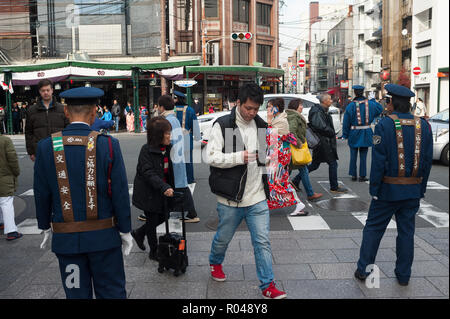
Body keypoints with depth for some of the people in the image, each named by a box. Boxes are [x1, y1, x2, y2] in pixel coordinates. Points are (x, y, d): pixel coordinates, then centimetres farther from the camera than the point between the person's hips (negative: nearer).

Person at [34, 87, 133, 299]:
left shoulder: (46, 147, -6)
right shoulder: (108, 145, -12)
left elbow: (41, 194, 0)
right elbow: (120, 193, -10)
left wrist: (46, 227, 15)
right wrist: (125, 230, 1)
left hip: (66, 238, 2)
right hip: (103, 236, -1)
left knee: (77, 294, 14)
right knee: (112, 291, 12)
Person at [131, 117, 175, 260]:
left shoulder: (167, 148, 3)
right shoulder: (147, 150, -20)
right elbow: (148, 173, -29)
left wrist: (170, 187, 10)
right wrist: (164, 187, -40)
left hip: (161, 192, 7)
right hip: (148, 193, -7)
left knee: (162, 217, 15)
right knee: (152, 221, 5)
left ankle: (138, 233, 38)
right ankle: (154, 251, 22)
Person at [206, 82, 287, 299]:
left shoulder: (261, 125, 8)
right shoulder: (223, 125, -9)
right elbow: (211, 157, -15)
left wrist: (266, 158, 0)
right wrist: (239, 157, -26)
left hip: (257, 197, 3)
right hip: (231, 198, -3)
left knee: (262, 242, 3)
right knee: (223, 238, 17)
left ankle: (268, 285, 12)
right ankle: (215, 263, 47)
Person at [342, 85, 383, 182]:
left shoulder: (351, 106, -10)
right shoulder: (370, 104, -2)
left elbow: (346, 122, -7)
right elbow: (380, 109, 18)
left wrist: (345, 135, 0)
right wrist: (373, 101, 19)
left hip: (354, 133, -2)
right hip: (366, 133, 2)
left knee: (353, 155, 9)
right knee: (363, 156, 7)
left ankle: (353, 175, 13)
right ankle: (362, 176, 9)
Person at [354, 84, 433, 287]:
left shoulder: (385, 124, -13)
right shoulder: (424, 126, 2)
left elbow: (378, 161, -14)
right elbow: (427, 161, 5)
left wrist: (374, 189, -8)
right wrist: (421, 190, 11)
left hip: (388, 189, -4)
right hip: (413, 190, 4)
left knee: (373, 228, 8)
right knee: (406, 231, 12)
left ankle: (363, 270, 15)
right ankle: (403, 275, 20)